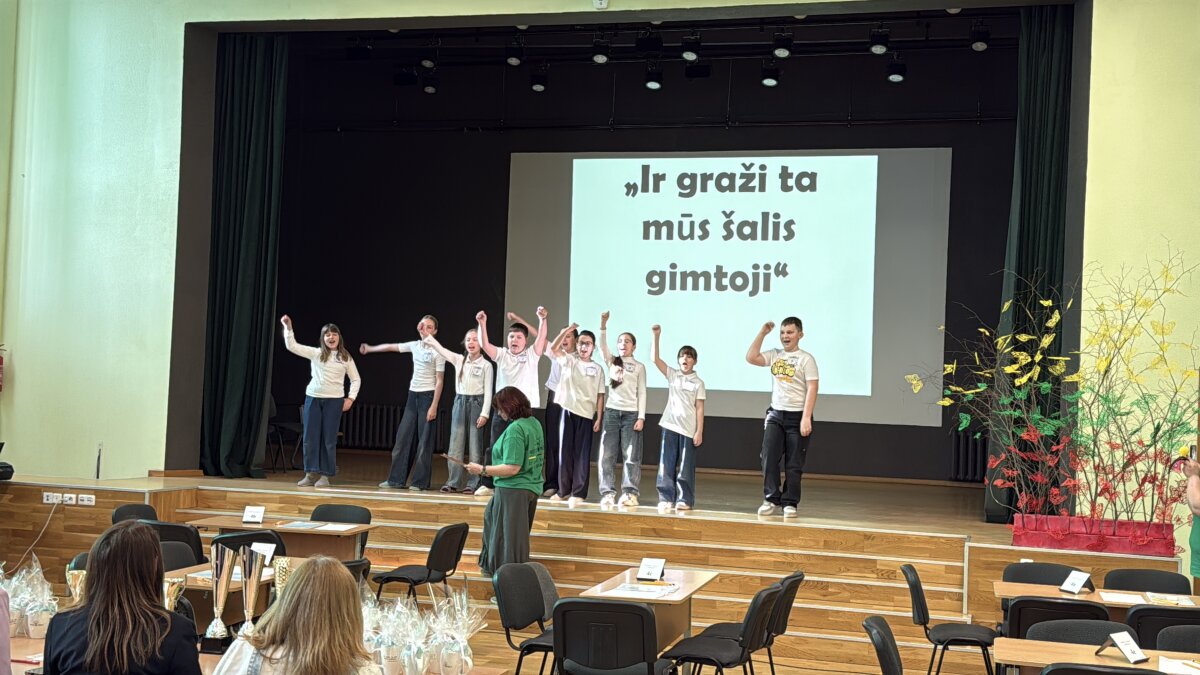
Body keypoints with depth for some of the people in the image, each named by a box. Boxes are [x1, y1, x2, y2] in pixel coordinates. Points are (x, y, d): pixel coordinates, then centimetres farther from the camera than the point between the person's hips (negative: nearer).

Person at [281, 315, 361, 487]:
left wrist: (350, 398, -1)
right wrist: (288, 327, -9)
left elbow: (356, 379, 10)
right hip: (313, 398, 2)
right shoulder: (315, 353, 7)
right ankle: (311, 473, 11)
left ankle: (325, 475, 7)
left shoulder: (345, 358, 6)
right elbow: (292, 346, 1)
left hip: (334, 400, -1)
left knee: (329, 439, 0)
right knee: (310, 437, 2)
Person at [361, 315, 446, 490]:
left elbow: (439, 381, -11)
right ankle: (396, 479, 12)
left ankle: (420, 481, 3)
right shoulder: (415, 346, 8)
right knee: (403, 437, 6)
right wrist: (370, 348, 25)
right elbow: (391, 347, 20)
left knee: (424, 440, -3)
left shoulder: (438, 352, -9)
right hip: (413, 395, 6)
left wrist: (434, 406, -16)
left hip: (428, 396, -6)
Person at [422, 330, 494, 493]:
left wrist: (484, 414, -11)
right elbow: (440, 349, 4)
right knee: (455, 444, 3)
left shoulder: (486, 365, -3)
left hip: (476, 404, -4)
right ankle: (454, 482, 9)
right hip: (460, 403, 4)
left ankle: (473, 483, 5)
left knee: (475, 446, -1)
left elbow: (488, 392, -5)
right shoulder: (459, 360, 9)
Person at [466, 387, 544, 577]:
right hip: (532, 488, 10)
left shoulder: (515, 429, -21)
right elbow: (540, 455, 18)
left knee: (509, 536, 2)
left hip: (514, 490, -10)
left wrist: (482, 470, -19)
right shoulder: (534, 423, 6)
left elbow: (512, 468, -25)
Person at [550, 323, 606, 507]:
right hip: (568, 411, 1)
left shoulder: (597, 369, 7)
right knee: (565, 451, 4)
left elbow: (600, 395, 5)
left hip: (586, 415, 0)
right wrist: (567, 330, -14)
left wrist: (599, 418, -1)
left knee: (582, 454, -1)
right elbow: (554, 349, -10)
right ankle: (564, 490, 15)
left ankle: (579, 493, 1)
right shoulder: (568, 360, 7)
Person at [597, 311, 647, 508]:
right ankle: (607, 493, 2)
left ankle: (630, 493, 1)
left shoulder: (639, 367, 7)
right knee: (607, 454, -2)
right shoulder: (612, 362, 11)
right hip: (612, 411, 2)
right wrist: (603, 325, -21)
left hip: (631, 413, -2)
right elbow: (603, 346, -6)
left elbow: (641, 393, 3)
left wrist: (641, 417, -6)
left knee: (631, 455, -3)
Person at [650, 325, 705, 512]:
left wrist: (699, 432, -6)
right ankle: (666, 499, 7)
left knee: (686, 467, 1)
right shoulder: (672, 375, 8)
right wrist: (656, 336, -9)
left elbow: (700, 409, 1)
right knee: (666, 464, 1)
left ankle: (684, 500, 8)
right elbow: (655, 359, -1)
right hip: (670, 426, 2)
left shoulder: (698, 383, 3)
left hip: (689, 429, -2)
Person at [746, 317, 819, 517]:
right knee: (769, 458, -4)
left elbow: (812, 389, -10)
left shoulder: (806, 359, -5)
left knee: (793, 464, 2)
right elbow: (751, 358, 0)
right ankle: (771, 499, 5)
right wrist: (762, 333, -1)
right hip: (775, 414, 4)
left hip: (797, 416, -4)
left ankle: (789, 503, 10)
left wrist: (806, 418, -17)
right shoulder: (774, 355, 9)